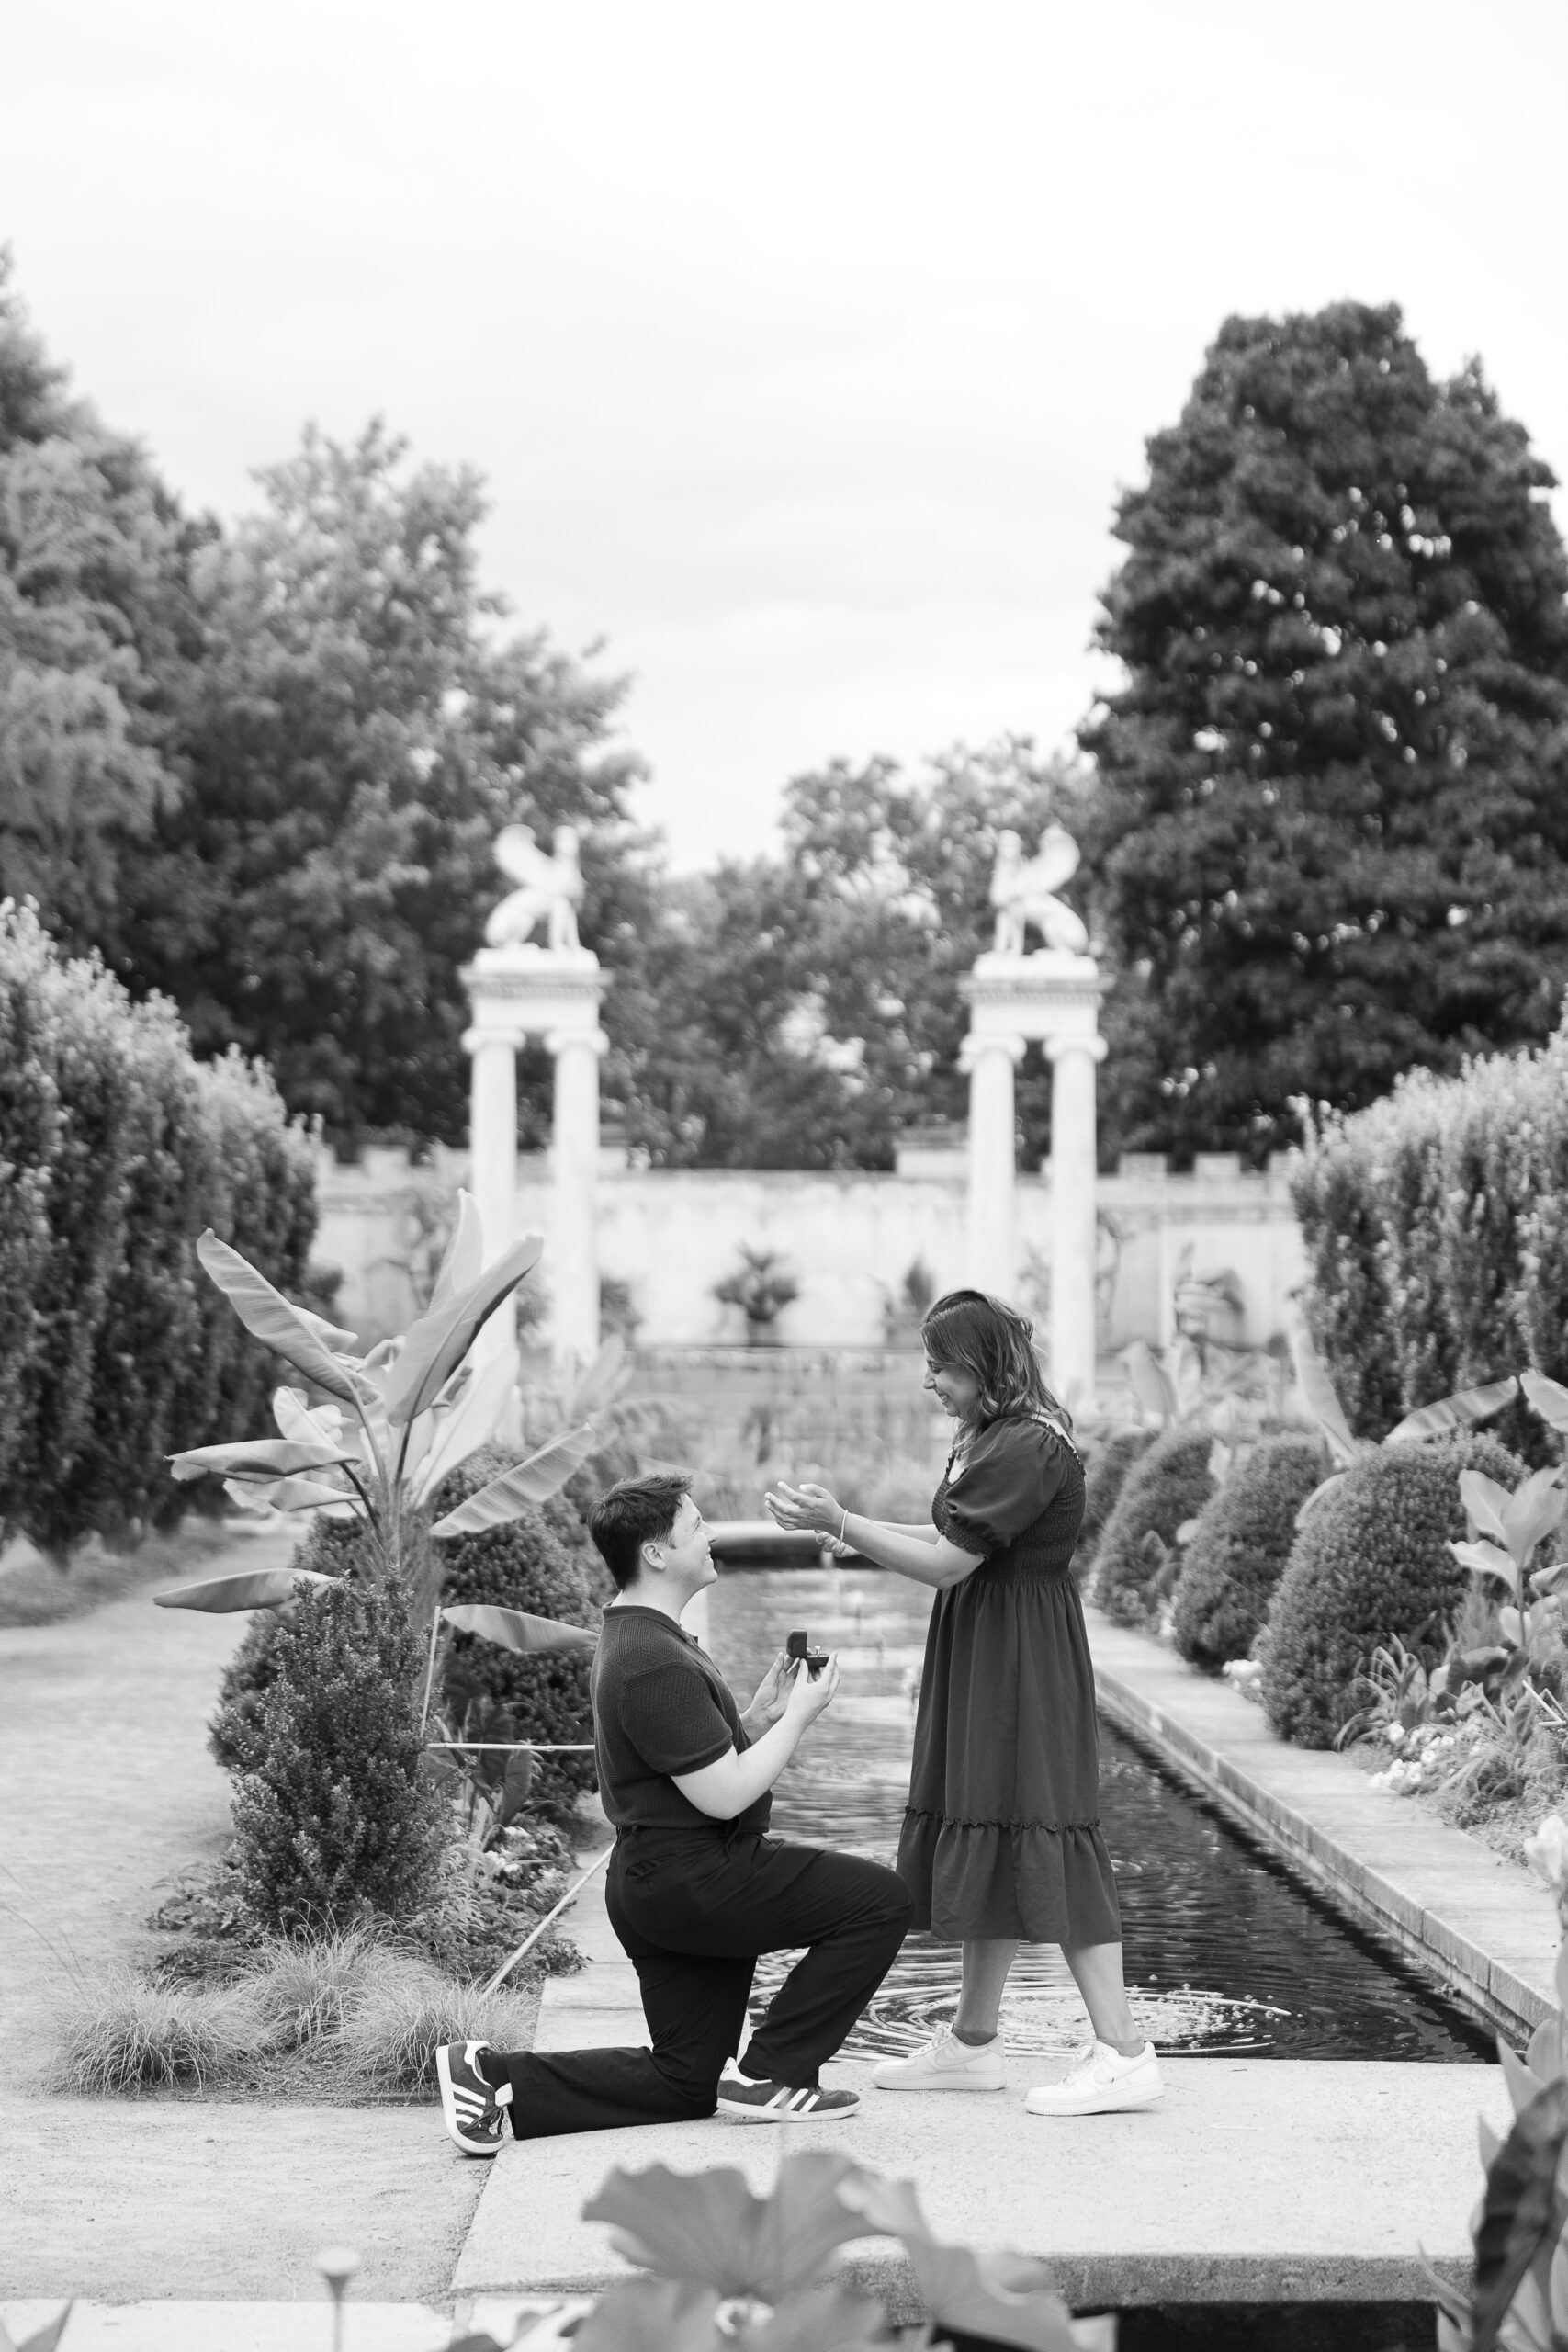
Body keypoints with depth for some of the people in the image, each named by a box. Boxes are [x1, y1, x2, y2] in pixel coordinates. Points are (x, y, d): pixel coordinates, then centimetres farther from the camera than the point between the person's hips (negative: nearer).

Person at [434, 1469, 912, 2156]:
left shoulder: (632, 1641, 16)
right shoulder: (656, 1665, -19)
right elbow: (724, 1795, -21)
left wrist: (763, 1712, 10)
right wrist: (797, 1717, -9)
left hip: (661, 1887, 11)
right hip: (690, 1882, -11)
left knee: (684, 2085, 14)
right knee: (879, 1899, -10)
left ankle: (493, 2076, 7)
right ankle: (768, 2074, -6)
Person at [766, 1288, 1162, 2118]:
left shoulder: (1030, 1448, -19)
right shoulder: (985, 1438, 12)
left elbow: (947, 1562, -18)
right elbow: (953, 1543, 13)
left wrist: (839, 1523, -15)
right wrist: (837, 1520, 9)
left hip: (1025, 1667, -10)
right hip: (978, 1669, 10)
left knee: (1042, 1843, -10)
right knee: (986, 1840, 15)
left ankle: (1122, 2051, -9)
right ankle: (974, 2041, 24)